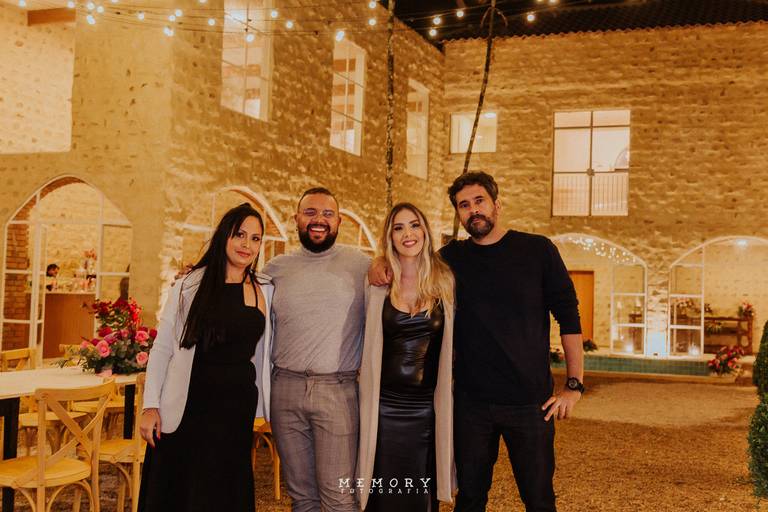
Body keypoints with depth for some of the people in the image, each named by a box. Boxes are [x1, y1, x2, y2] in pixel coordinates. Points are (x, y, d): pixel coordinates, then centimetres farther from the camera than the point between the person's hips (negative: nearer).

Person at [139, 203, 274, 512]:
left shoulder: (266, 290, 3)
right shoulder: (191, 285, -3)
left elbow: (264, 352, 12)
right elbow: (161, 349, -1)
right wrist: (150, 406, -6)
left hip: (237, 408, 2)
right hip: (187, 406, -2)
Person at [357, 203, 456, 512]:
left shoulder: (444, 281, 1)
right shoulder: (377, 284, -1)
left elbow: (452, 343, 10)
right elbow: (367, 344, 11)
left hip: (430, 406, 1)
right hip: (385, 406, -1)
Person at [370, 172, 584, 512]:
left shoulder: (537, 250, -1)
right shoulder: (452, 258, 5)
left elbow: (569, 318, -1)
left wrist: (574, 385, -7)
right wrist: (382, 263, -3)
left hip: (530, 401, -2)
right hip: (470, 401, 2)